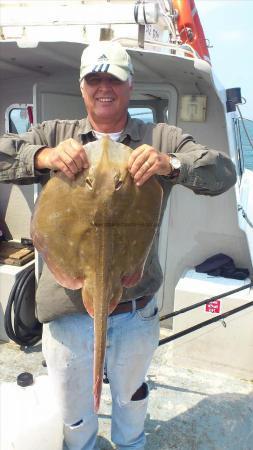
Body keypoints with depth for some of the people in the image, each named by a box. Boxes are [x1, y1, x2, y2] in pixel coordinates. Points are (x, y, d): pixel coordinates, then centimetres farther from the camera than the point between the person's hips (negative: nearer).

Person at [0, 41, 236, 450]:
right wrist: (45, 156, -28)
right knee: (74, 410, 24)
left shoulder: (161, 140, -2)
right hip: (68, 312, 0)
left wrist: (170, 164, -29)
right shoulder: (56, 135, 0)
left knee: (131, 395, 28)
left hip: (136, 314, 1)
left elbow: (224, 173, -10)